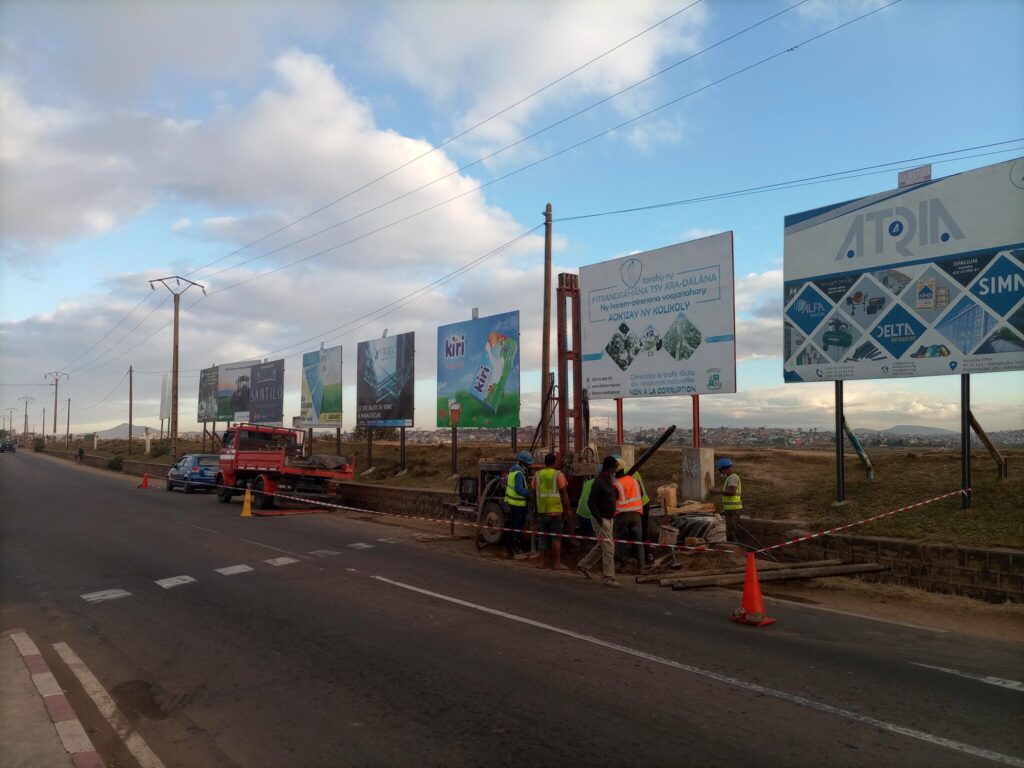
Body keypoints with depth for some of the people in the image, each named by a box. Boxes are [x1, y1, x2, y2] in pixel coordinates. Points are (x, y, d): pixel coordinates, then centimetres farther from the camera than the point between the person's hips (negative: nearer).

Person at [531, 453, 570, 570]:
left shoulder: (537, 475, 7)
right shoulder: (558, 475, -5)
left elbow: (534, 493, 12)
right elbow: (564, 494, -7)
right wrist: (566, 509, 1)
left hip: (541, 510, 4)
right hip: (556, 510, -4)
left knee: (543, 537, 11)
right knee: (556, 537, 1)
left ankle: (542, 561, 12)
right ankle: (557, 563, 0)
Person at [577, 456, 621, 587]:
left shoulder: (609, 481, 11)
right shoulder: (599, 482, -18)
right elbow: (591, 503, -20)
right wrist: (599, 519, -23)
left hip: (609, 518, 9)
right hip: (602, 519, -9)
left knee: (600, 546, 19)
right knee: (608, 549, -7)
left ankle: (584, 565, 33)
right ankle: (608, 578, -2)